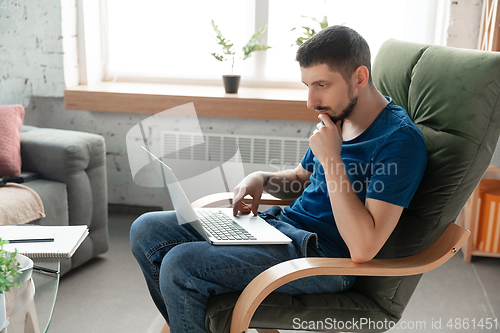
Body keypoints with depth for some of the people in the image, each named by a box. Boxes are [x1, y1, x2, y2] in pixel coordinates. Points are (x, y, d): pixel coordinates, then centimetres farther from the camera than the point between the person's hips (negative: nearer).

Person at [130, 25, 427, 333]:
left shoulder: (400, 138, -17)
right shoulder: (336, 115, 10)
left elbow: (363, 249, -25)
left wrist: (332, 159, -23)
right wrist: (261, 179, 3)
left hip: (323, 256, -9)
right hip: (283, 221, 9)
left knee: (180, 266, -24)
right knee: (146, 231, 2)